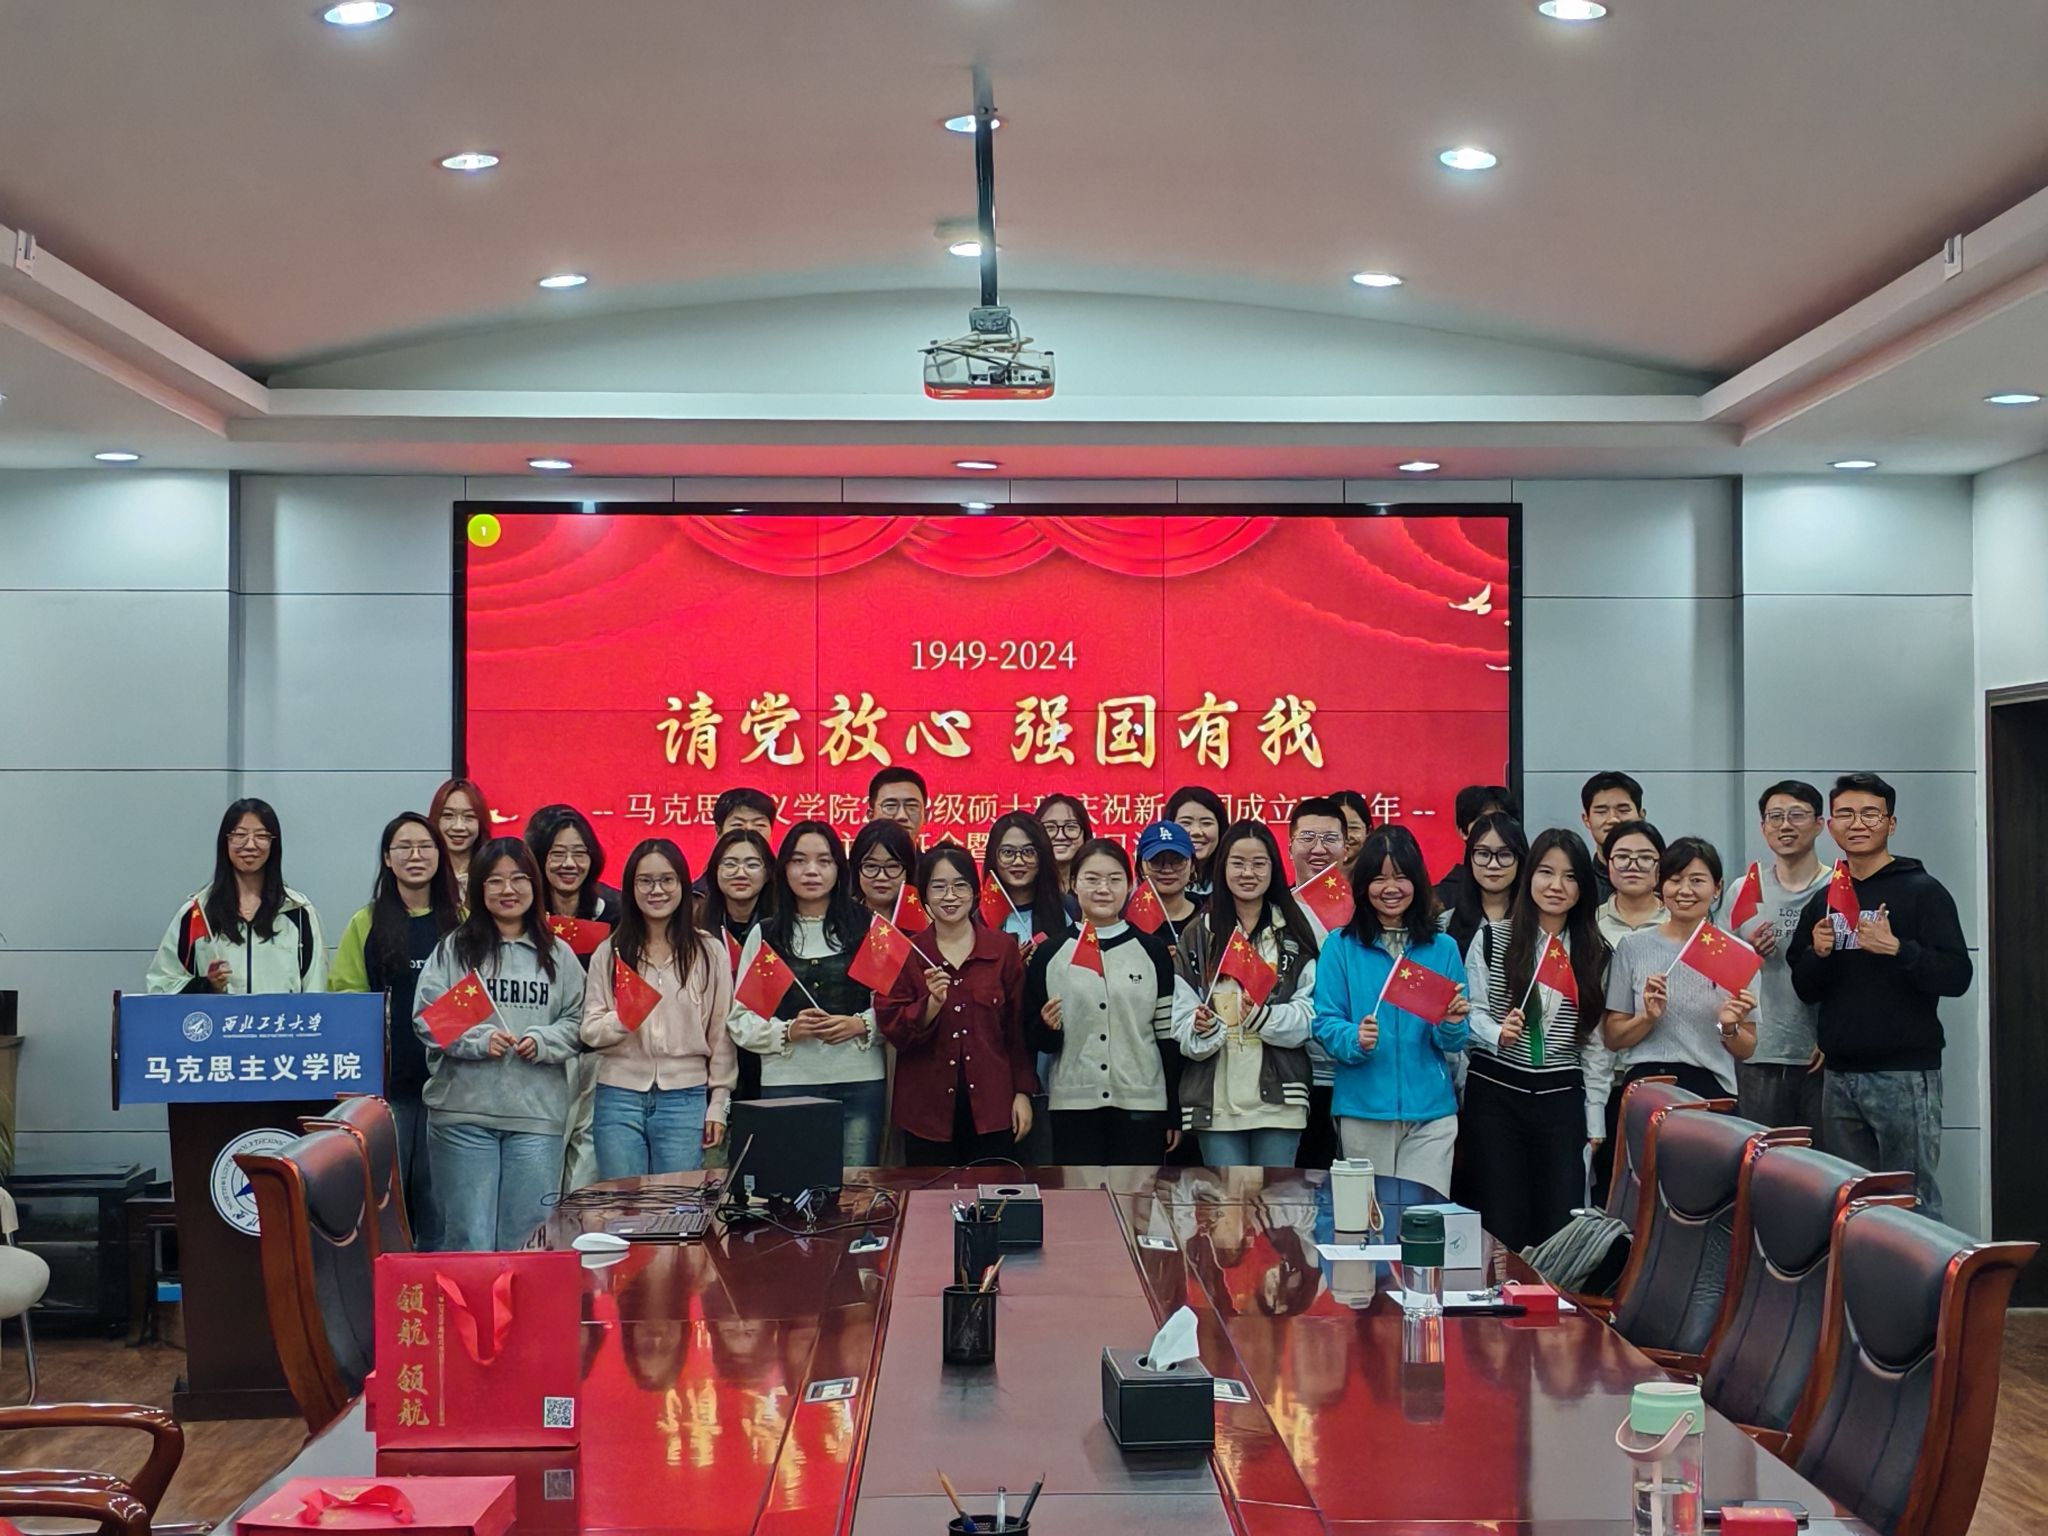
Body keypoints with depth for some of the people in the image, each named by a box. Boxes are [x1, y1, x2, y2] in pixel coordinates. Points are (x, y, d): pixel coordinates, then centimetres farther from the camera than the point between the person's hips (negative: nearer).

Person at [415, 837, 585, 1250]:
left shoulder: (558, 955, 11)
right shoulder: (453, 949, 5)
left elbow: (578, 1022, 8)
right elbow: (427, 1018, -2)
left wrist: (542, 1041, -10)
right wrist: (479, 1040, -15)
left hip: (537, 1115, 2)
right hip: (463, 1111, -2)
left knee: (526, 1243, 6)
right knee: (468, 1239, 1)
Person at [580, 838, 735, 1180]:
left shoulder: (709, 951, 4)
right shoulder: (609, 952, 7)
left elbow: (722, 1033, 5)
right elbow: (589, 1031, 4)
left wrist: (718, 1105, 2)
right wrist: (622, 1019, -17)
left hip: (685, 1099, -1)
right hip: (618, 1097, 1)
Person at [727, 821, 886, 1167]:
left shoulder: (866, 927, 8)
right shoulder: (765, 934, 8)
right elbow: (740, 1018, 3)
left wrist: (860, 1025, -13)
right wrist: (788, 1031, -12)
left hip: (859, 1080, 0)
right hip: (786, 1082, 0)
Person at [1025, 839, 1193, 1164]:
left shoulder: (1152, 951, 6)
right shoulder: (1049, 954, 5)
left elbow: (1169, 1036, 5)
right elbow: (1035, 1038, 7)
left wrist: (1174, 1113, 2)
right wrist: (1047, 1028, -16)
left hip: (1142, 1106, 0)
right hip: (1074, 1106, 0)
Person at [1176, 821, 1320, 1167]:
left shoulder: (1294, 934, 7)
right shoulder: (1198, 935, 9)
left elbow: (1308, 1015, 0)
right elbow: (1180, 1013, 5)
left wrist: (1263, 1015, -18)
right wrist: (1200, 1028, -17)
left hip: (1276, 1097, -1)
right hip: (1216, 1099, 1)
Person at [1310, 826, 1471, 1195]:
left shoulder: (1442, 948, 8)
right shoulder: (1341, 946, 2)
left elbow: (1455, 1044, 8)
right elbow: (1326, 1023, -2)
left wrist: (1452, 1026, -13)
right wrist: (1354, 1039, -21)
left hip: (1430, 1111, 1)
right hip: (1364, 1110, -1)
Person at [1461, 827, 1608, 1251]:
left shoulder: (1595, 952, 8)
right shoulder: (1492, 938, 1)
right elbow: (1472, 1013, -1)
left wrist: (1594, 1121, 7)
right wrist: (1497, 1034, -23)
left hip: (1561, 1096, 2)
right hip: (1495, 1093, -2)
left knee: (1560, 1228, -1)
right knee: (1502, 1228, -1)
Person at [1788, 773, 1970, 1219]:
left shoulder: (1923, 892, -1)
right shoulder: (1823, 901, 15)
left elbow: (1956, 976, -9)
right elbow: (1805, 989, 16)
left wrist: (1897, 948, -21)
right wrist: (1818, 954, -4)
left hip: (1905, 1073, -5)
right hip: (1840, 1076, 5)